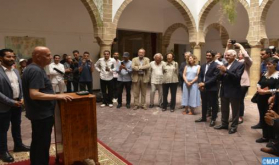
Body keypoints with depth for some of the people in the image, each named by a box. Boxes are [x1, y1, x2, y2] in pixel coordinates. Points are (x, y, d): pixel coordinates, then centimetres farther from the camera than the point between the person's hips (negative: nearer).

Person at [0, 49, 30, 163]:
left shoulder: (16, 71, 7)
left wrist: (22, 98, -2)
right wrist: (11, 102, -19)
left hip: (17, 103, 7)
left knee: (17, 126, 20)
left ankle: (18, 145, 36)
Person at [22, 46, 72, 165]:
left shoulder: (32, 68, 11)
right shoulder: (36, 71, -22)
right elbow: (34, 94, -31)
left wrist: (55, 96, 20)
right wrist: (57, 96, -28)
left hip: (38, 113, 10)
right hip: (42, 114, -10)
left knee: (37, 142, 21)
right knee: (43, 144, 2)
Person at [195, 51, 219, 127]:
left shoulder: (216, 65, -10)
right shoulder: (203, 65, 14)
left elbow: (215, 77, -18)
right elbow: (200, 75, 13)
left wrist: (204, 84, -19)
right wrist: (200, 83, -6)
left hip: (212, 88, -7)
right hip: (203, 88, 7)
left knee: (213, 104, 6)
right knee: (204, 104, 17)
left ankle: (213, 119, 19)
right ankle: (203, 117, 31)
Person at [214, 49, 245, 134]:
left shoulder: (240, 64, -8)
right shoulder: (225, 65, 10)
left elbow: (237, 77, -21)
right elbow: (221, 78, 9)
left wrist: (226, 70, -25)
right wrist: (221, 73, -13)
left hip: (234, 91, -6)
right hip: (224, 91, 6)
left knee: (235, 110, 8)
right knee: (224, 109, 17)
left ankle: (234, 126, 20)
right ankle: (224, 124, 31)